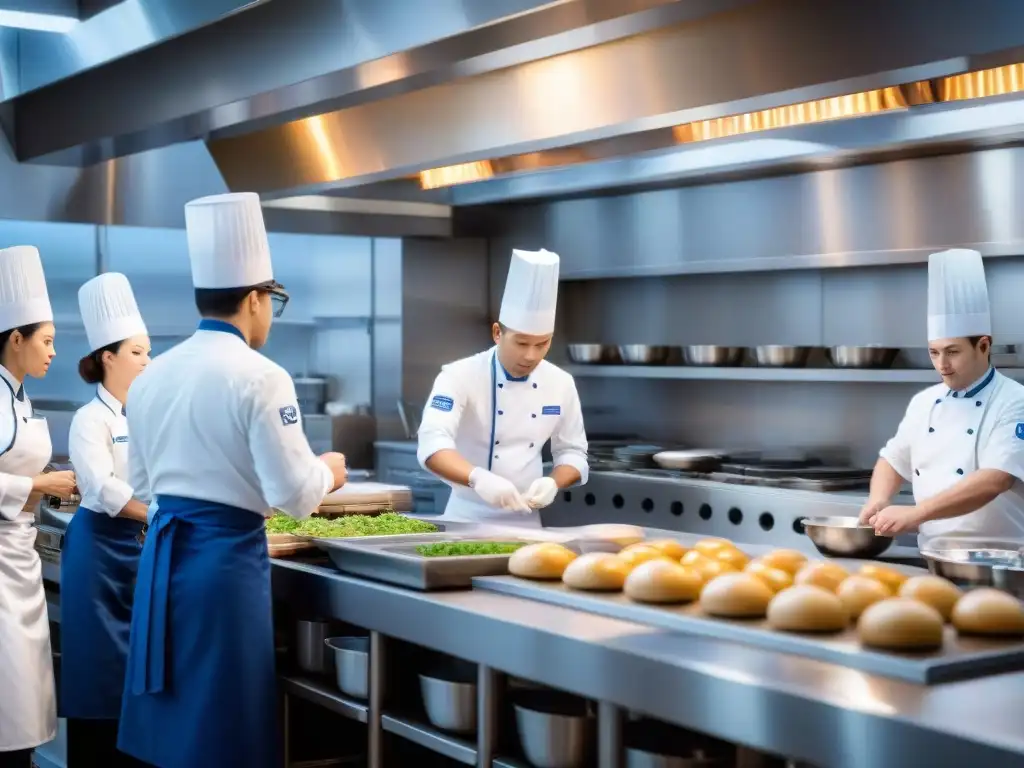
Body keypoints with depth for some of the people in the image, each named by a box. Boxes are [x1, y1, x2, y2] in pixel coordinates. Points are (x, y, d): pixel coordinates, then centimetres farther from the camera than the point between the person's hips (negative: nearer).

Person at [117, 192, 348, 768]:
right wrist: (328, 472, 5)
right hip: (226, 556, -7)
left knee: (174, 712, 16)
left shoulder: (151, 376, 7)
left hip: (164, 551, 7)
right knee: (222, 720, 2)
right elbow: (294, 491, -15)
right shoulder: (260, 377, -14)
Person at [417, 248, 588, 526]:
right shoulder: (460, 376, -15)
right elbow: (432, 443, -29)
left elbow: (572, 452, 6)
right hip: (467, 518, -3)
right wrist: (478, 478, -46)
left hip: (525, 521, 3)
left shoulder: (561, 383, -2)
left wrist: (553, 483, -16)